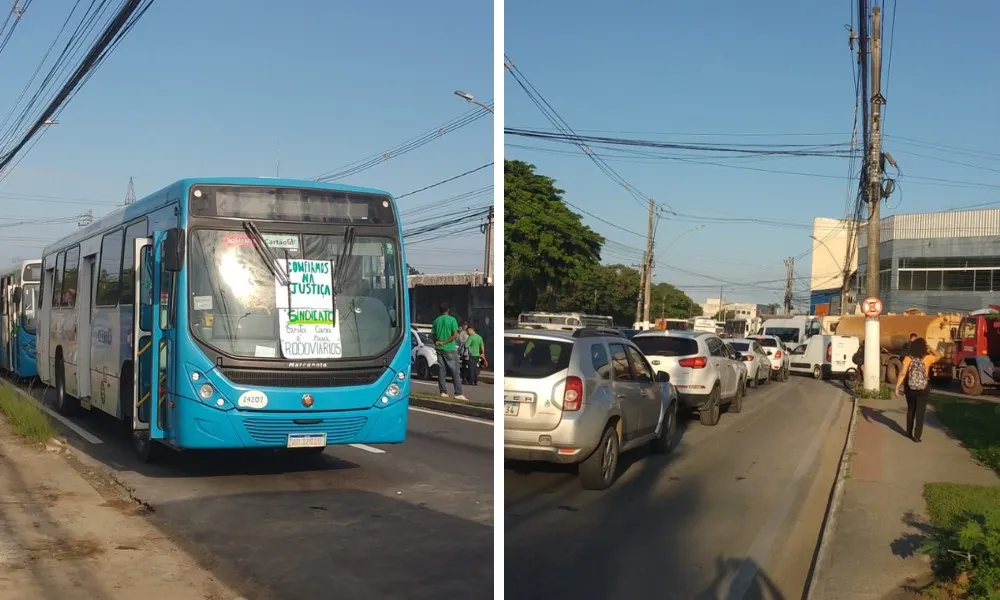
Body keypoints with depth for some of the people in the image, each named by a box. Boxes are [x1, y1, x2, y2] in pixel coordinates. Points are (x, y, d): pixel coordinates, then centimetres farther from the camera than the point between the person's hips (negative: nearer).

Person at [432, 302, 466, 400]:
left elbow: (433, 335, 10)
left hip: (439, 349, 4)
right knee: (455, 372, -3)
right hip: (450, 349, -4)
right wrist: (444, 343, -12)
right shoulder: (452, 320, -7)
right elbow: (455, 335, -13)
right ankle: (458, 394, -8)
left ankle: (443, 392, 8)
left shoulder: (436, 321, 7)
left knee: (441, 370, 9)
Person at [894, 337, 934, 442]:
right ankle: (917, 435, -1)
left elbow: (902, 373, -16)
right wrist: (930, 350, 19)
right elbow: (937, 356, 11)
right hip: (923, 389, -1)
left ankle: (909, 432, 30)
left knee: (910, 410, 20)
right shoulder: (927, 358, -11)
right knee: (920, 412, 4)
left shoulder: (908, 359, -13)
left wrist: (897, 386, -10)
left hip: (910, 388, 1)